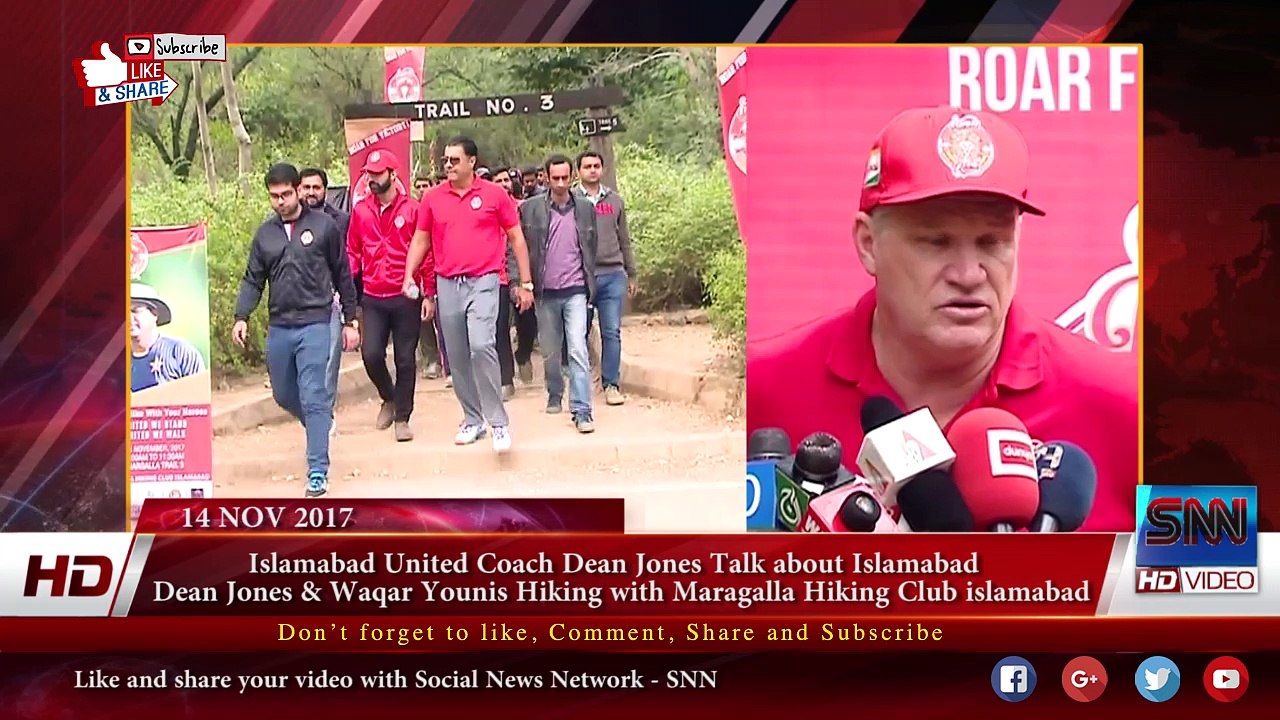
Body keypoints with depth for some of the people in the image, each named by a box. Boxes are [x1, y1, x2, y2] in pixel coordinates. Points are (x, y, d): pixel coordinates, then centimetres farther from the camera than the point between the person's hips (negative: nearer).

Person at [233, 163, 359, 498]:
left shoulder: (324, 226, 0)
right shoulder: (264, 234, 9)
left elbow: (342, 275, 4)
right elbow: (253, 280, 9)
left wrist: (349, 321, 3)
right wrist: (241, 316, -7)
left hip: (314, 324, -5)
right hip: (278, 327, 5)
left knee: (313, 398, -10)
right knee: (284, 395, 15)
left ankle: (318, 472, -7)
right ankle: (320, 425, 44)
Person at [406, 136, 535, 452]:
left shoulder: (494, 194, 0)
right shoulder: (433, 198, 7)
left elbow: (516, 239, 6)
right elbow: (421, 240, 15)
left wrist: (525, 283, 4)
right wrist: (409, 277, 3)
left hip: (483, 282, -4)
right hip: (447, 284, 4)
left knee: (482, 346, -21)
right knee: (457, 357, 8)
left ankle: (498, 422, -12)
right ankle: (472, 420, 22)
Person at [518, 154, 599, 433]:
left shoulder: (585, 208, 4)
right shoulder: (531, 208, -1)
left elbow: (591, 248, 10)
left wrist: (590, 284, 7)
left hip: (575, 291, -1)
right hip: (545, 292, 1)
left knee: (578, 350, -11)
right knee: (549, 352, 12)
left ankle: (582, 412, -12)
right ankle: (554, 395, 32)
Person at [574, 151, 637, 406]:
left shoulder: (615, 200, 13)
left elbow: (624, 240, 17)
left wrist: (631, 274, 16)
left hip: (613, 275, 2)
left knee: (612, 332, 0)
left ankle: (612, 384, 5)